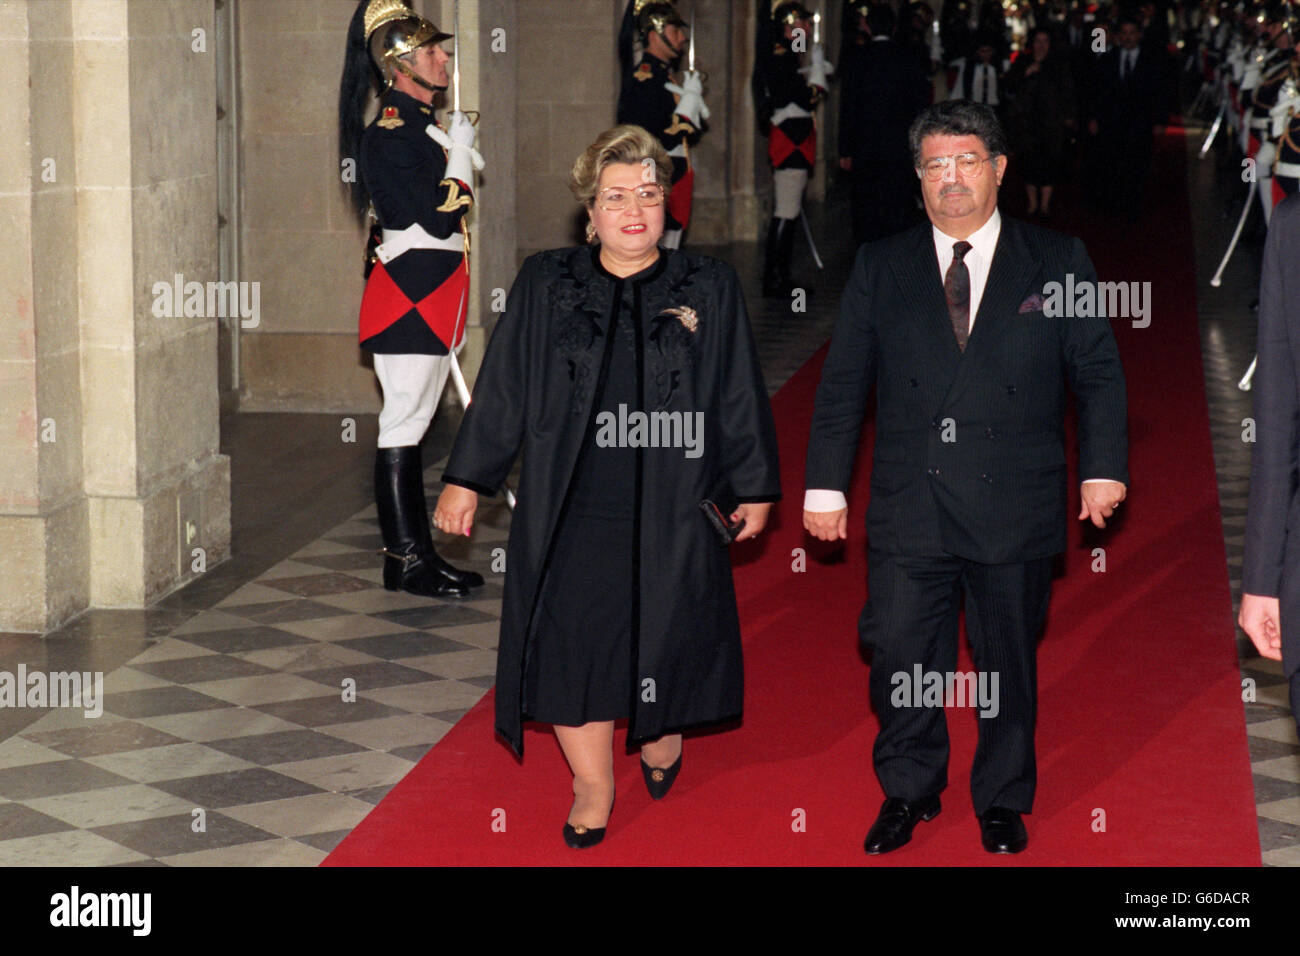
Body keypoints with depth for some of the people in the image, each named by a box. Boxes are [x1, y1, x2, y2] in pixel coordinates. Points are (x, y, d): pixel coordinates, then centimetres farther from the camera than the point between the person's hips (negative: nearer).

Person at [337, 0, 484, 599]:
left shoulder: (424, 126, 16)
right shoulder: (388, 134, -15)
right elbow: (438, 219, -19)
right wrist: (460, 156, -11)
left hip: (433, 299, 10)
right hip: (406, 297, -10)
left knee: (415, 424, 12)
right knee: (403, 424, -5)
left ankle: (420, 554, 17)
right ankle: (403, 560, -1)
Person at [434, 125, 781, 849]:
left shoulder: (710, 289, 3)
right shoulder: (544, 287, 4)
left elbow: (741, 397, 6)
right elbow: (502, 391, 7)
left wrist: (753, 487, 7)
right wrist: (467, 480, 6)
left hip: (670, 515, 0)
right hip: (570, 512, 1)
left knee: (666, 640, 7)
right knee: (572, 645, 1)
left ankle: (661, 734, 39)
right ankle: (593, 786, 18)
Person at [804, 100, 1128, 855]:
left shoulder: (1057, 262, 4)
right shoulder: (880, 268, 7)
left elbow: (1099, 372, 4)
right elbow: (843, 383, 7)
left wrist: (1104, 465, -6)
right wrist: (827, 483, 2)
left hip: (1014, 508, -1)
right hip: (909, 508, 1)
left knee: (1008, 662, 10)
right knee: (900, 657, 2)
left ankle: (1003, 801, 29)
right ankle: (909, 792, 24)